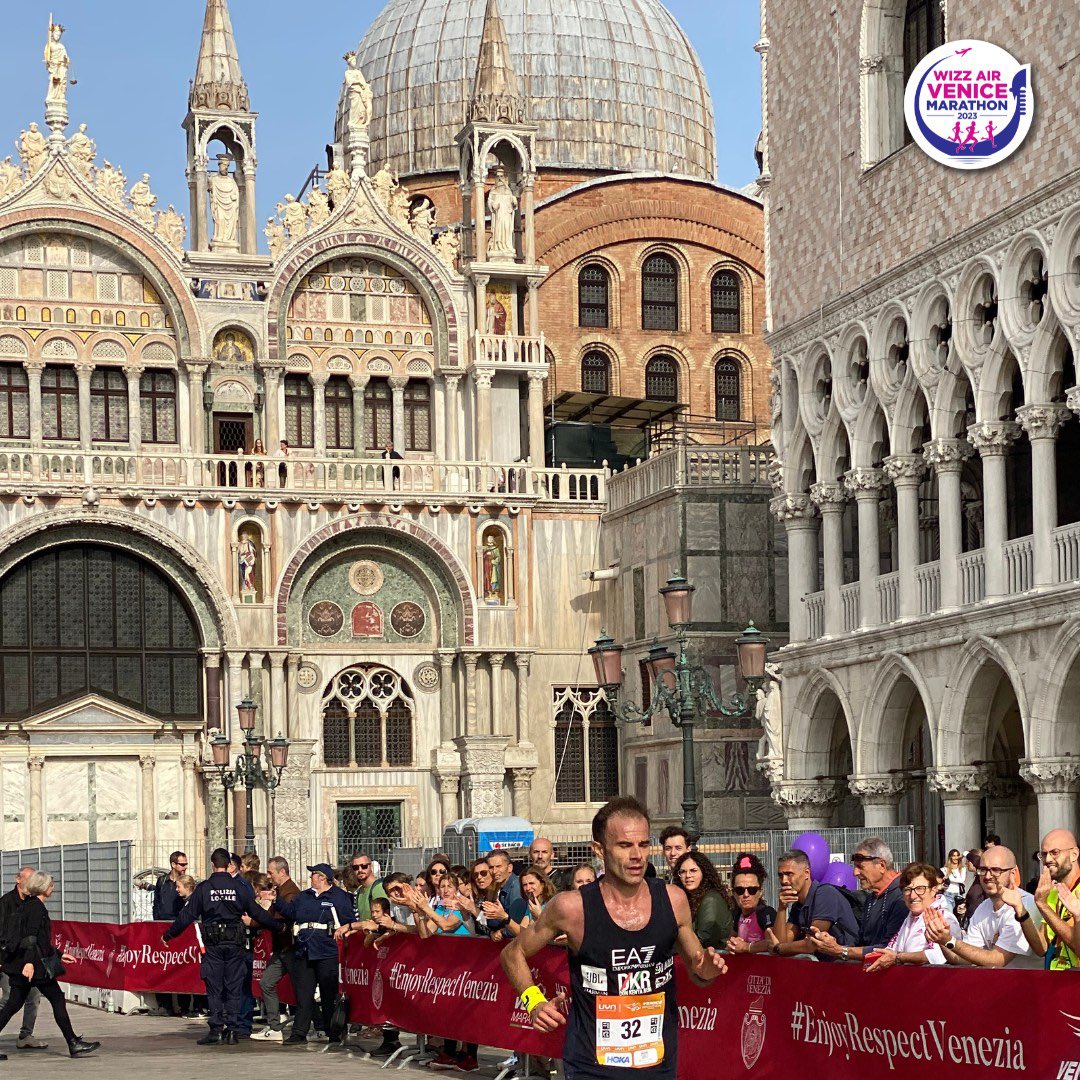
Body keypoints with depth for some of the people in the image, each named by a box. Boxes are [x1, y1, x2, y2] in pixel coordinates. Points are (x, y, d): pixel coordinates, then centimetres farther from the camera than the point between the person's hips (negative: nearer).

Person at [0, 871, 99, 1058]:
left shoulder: (25, 906, 18)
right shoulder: (36, 907, -11)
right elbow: (31, 937, -23)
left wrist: (59, 955, 30)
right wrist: (29, 962, -31)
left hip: (19, 964, 9)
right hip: (35, 965, -9)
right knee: (57, 999, -1)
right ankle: (74, 1044, 4)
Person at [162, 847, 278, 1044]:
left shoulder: (204, 888, -2)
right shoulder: (239, 887, 2)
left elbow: (187, 915, 1)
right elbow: (256, 912, 6)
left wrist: (168, 935, 11)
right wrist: (276, 927, 19)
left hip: (213, 943, -1)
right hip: (235, 943, 1)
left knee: (214, 988, 3)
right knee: (234, 987, 6)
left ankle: (216, 1030, -1)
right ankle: (231, 1030, 4)